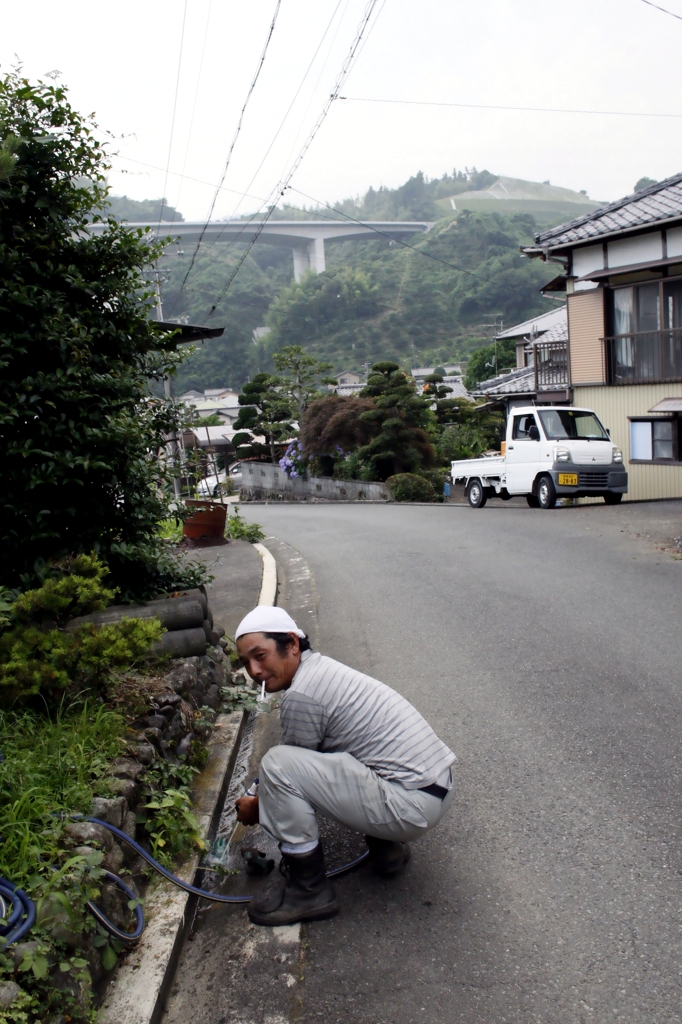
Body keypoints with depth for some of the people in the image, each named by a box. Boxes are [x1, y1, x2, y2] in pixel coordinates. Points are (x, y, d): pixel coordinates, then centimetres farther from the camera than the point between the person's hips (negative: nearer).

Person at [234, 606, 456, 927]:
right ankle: (386, 845, 22)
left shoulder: (301, 695, -17)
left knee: (277, 764, -16)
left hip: (412, 804, -10)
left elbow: (284, 771, -3)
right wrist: (266, 797, 29)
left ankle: (309, 891, 0)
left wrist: (257, 808, 15)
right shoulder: (321, 668, 12)